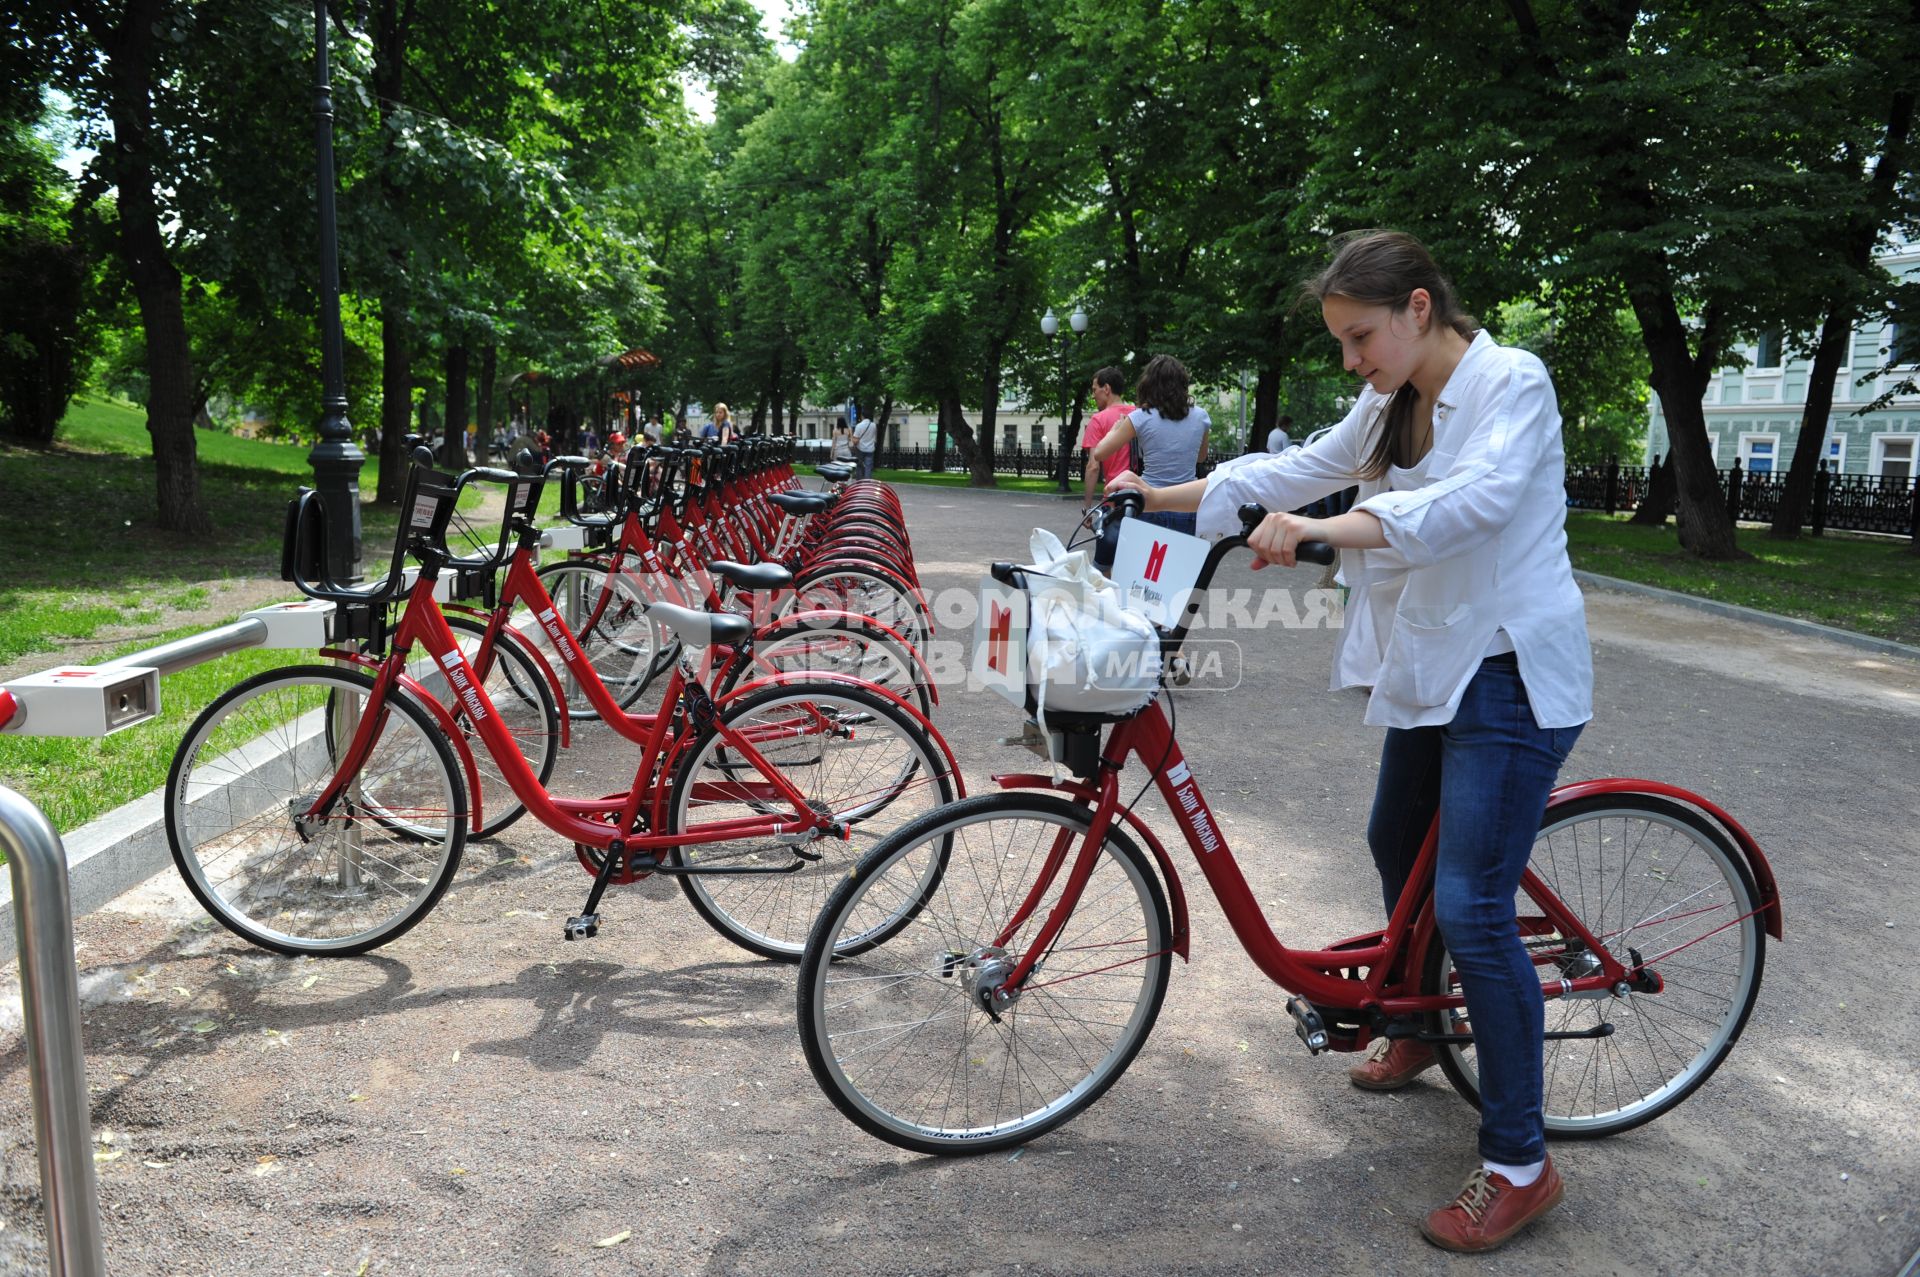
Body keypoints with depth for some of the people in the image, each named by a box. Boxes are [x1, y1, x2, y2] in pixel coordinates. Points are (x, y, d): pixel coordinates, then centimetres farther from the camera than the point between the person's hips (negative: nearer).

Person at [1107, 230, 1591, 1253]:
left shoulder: (1512, 384, -15)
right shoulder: (1390, 409, 9)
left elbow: (1474, 499, -32)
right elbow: (1292, 473, 11)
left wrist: (1318, 530, -39)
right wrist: (1160, 495, 7)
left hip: (1508, 677, -9)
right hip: (1429, 668, 9)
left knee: (1471, 909, -11)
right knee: (1395, 845, 21)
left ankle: (1520, 1166, 3)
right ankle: (1418, 1029, 47)